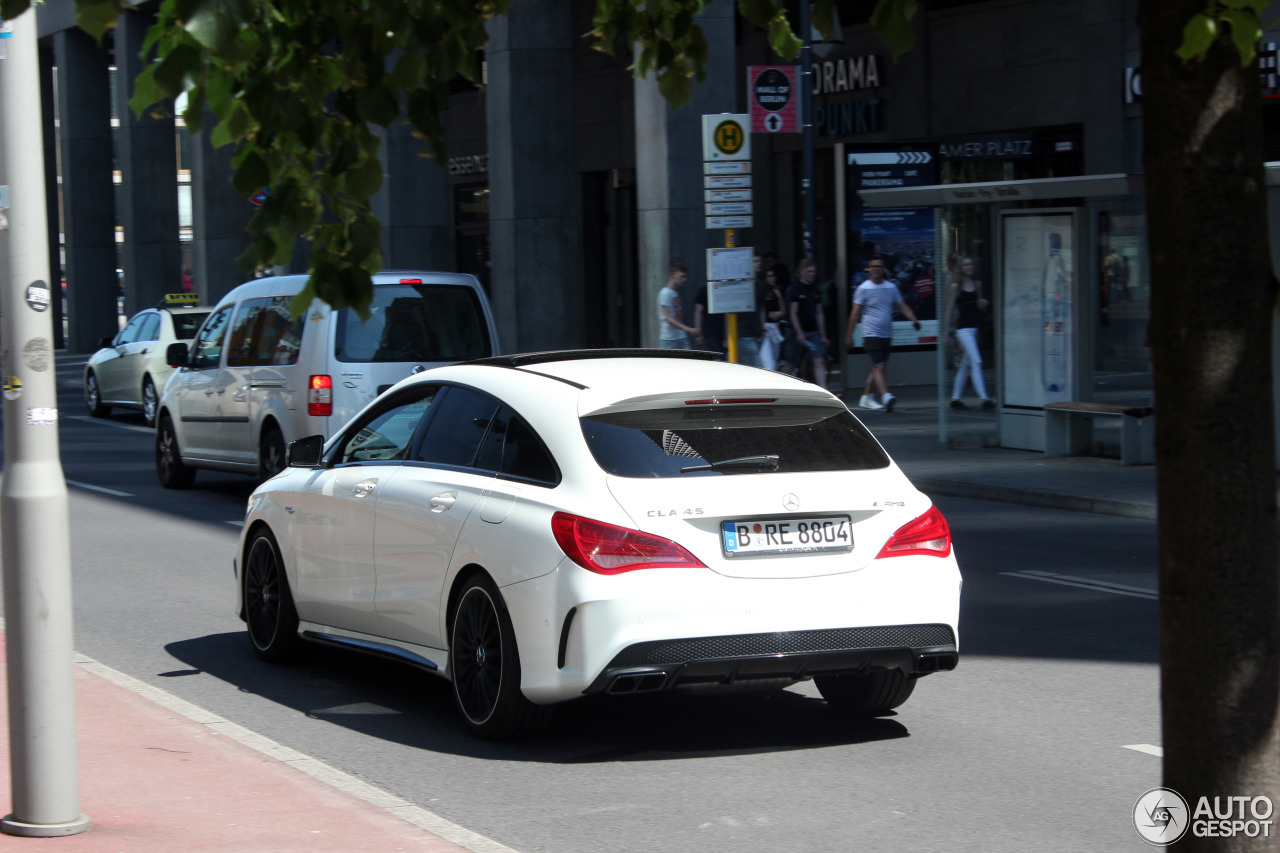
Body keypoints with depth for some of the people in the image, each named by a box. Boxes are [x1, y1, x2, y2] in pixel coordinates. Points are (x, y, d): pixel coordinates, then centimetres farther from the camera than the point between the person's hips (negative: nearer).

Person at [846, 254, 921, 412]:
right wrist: (849, 335, -2)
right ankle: (886, 396, -29)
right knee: (879, 366, -17)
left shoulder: (891, 287, 10)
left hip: (887, 334, 5)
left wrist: (914, 320, -7)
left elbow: (902, 306, 11)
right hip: (871, 334, -5)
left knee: (878, 368, 10)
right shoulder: (863, 289, -3)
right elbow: (855, 313, -1)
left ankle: (867, 397, 22)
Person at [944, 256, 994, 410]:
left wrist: (983, 303, -3)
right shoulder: (955, 286, -4)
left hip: (975, 328, 6)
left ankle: (955, 398, 20)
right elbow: (950, 308, -3)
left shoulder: (977, 284, 12)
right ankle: (984, 399, -20)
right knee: (976, 362, -15)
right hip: (963, 328, -6)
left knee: (965, 365, 11)